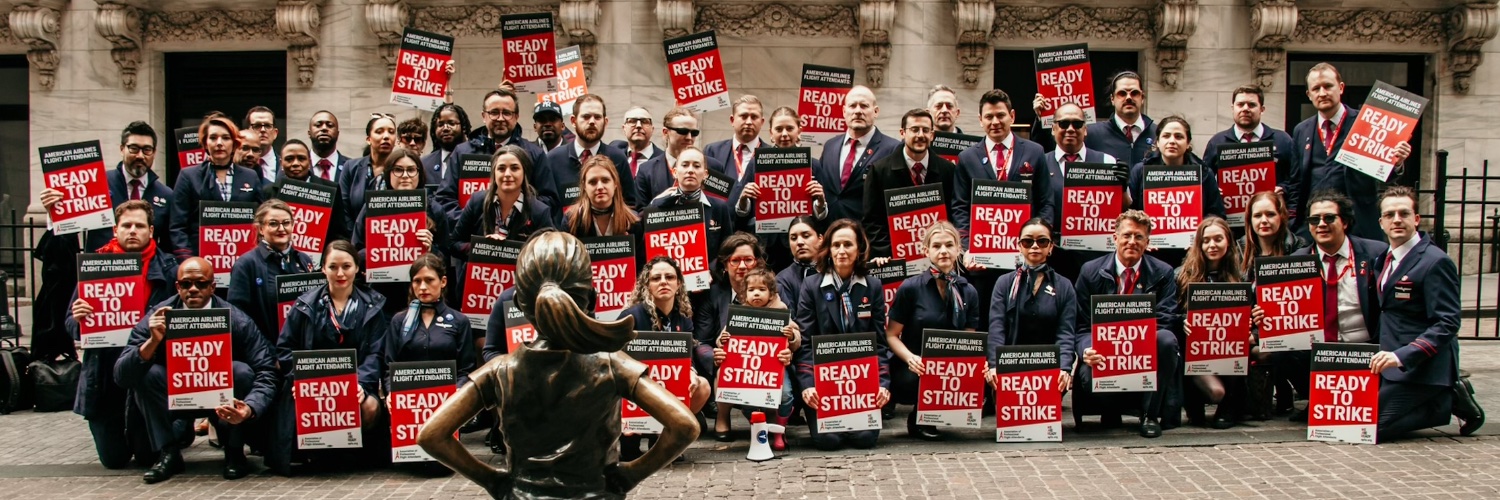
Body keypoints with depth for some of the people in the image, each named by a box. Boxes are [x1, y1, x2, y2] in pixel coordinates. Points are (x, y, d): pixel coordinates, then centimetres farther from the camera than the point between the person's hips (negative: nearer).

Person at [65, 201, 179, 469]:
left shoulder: (167, 268, -1)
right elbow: (70, 324, 4)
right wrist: (77, 319, -18)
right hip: (104, 372, 2)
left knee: (147, 454, 2)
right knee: (113, 459, 8)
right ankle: (121, 433, 42)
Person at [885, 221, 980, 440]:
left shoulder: (968, 292, 6)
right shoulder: (911, 288, -5)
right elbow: (891, 335, -3)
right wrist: (910, 358, -23)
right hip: (912, 372, -3)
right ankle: (919, 420, 0)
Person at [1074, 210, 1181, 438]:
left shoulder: (1162, 273, 4)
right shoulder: (1091, 272, 4)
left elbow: (1166, 321, -6)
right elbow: (1081, 325, 0)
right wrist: (1087, 350, -24)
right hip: (1104, 353, -1)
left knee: (1166, 339, -32)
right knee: (1088, 375, -34)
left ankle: (1150, 414, -14)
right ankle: (1112, 409, 6)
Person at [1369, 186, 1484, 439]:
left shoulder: (1435, 261, -13)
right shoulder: (1387, 259, 13)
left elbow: (1447, 323, -19)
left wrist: (1402, 356, -28)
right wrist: (1387, 356, 3)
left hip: (1420, 367, -9)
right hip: (1394, 364, 9)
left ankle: (1449, 401, 0)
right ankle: (1449, 398, 9)